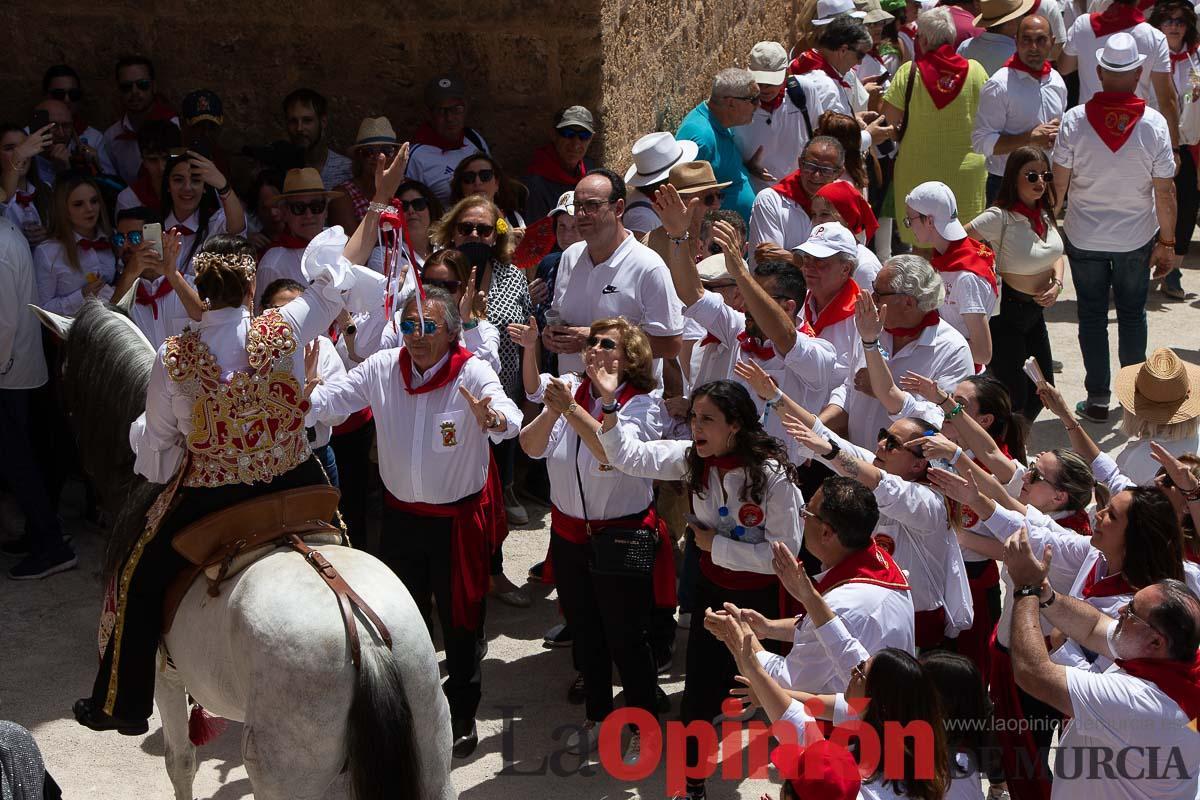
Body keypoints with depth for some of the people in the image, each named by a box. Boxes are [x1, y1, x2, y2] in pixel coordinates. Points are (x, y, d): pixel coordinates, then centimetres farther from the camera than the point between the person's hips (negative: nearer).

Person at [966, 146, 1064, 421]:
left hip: (1035, 311, 8)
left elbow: (1056, 254, 15)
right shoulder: (1000, 217, -22)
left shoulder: (1044, 213, 1)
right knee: (1015, 398, -3)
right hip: (1006, 312, -8)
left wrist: (1057, 285, -4)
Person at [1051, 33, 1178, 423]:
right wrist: (1167, 243, 0)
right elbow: (1165, 192, -11)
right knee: (1132, 314, 16)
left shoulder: (1074, 120, -16)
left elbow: (1058, 183, -9)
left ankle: (1098, 400, 15)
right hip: (1135, 238, 0)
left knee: (1092, 315, 12)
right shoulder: (1154, 123, -16)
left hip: (1084, 237, 0)